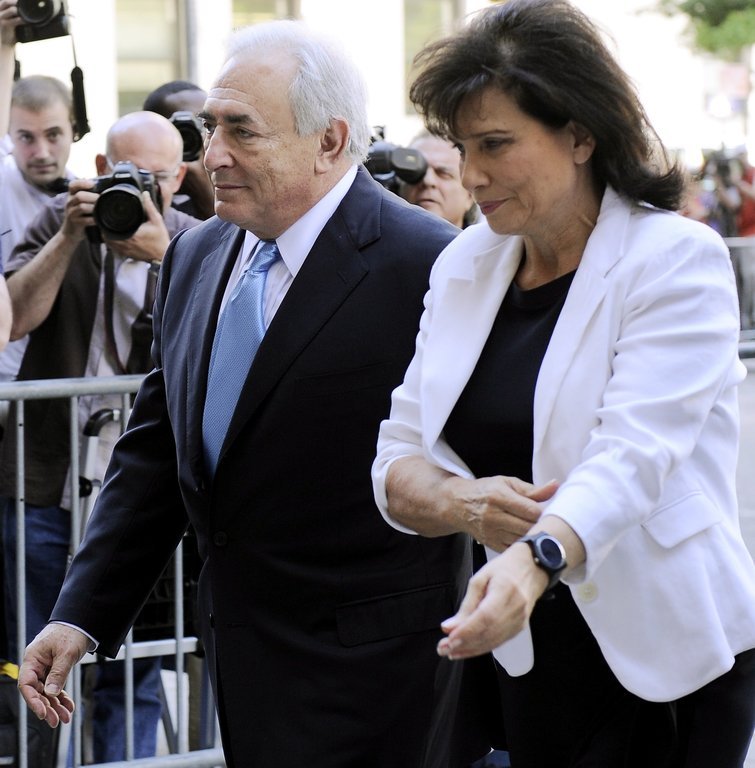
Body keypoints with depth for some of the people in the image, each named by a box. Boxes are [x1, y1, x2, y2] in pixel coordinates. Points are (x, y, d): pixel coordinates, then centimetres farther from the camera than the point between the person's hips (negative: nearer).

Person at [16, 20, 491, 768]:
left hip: (369, 679, -7)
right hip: (241, 661, 7)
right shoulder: (195, 257, 8)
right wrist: (82, 613, 5)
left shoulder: (425, 266, -15)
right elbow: (154, 447, 12)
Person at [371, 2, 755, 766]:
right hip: (525, 659, 5)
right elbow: (397, 456, 6)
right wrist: (457, 502, -17)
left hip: (664, 660, -5)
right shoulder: (465, 266, 7)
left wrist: (534, 559, -43)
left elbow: (632, 455, -25)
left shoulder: (678, 259, -11)